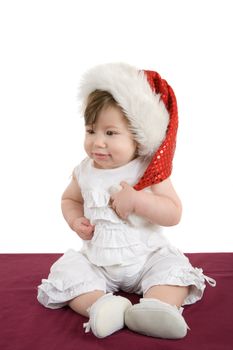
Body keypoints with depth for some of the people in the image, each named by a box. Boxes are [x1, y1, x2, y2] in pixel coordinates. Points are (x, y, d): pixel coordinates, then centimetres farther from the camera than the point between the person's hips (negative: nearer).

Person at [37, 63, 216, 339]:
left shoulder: (150, 171, -12)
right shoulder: (85, 172, -3)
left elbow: (174, 214, -17)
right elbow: (69, 199, 17)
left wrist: (136, 199, -30)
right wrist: (75, 221, -6)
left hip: (147, 257, -2)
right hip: (96, 261, 3)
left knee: (175, 269, -23)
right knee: (66, 273, -17)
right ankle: (101, 306, -33)